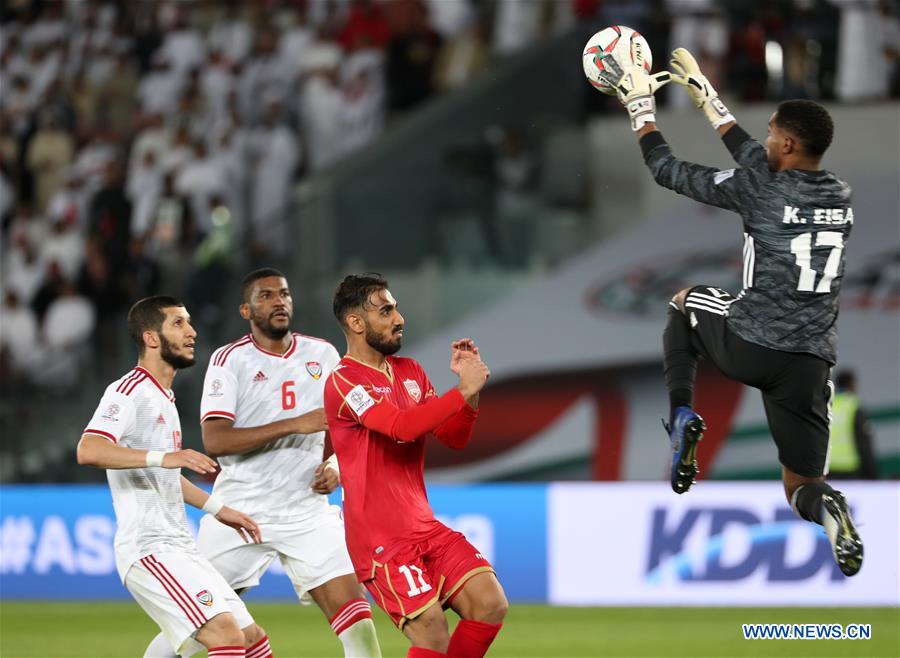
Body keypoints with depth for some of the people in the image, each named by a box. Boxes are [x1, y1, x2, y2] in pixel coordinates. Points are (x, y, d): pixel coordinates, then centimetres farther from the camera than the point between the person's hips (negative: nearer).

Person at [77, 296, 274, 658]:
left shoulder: (163, 397, 21)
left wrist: (218, 509, 31)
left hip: (178, 547, 10)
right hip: (150, 549, -10)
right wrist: (164, 457, -36)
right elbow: (88, 450, -28)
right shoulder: (129, 392, -10)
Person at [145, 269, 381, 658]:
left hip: (308, 509, 2)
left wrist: (336, 466, -3)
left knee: (352, 608, -11)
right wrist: (294, 425, -23)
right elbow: (214, 440, -17)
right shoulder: (229, 360, -5)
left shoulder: (322, 355, 7)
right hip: (240, 510, -2)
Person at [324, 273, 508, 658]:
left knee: (490, 605, -7)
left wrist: (469, 384, -2)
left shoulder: (410, 372, 15)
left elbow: (454, 438, 12)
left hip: (425, 528, 8)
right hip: (381, 539, -8)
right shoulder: (343, 382, -12)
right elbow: (402, 425, -27)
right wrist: (464, 392, -23)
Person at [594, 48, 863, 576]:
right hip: (810, 363, 3)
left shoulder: (758, 192, -8)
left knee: (685, 303, 31)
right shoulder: (842, 197, 9)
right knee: (801, 488, 12)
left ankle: (683, 416, 10)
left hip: (749, 348, -3)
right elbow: (755, 160, 26)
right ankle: (828, 511, -29)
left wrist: (642, 104, 19)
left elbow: (668, 170, 3)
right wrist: (705, 95, 36)